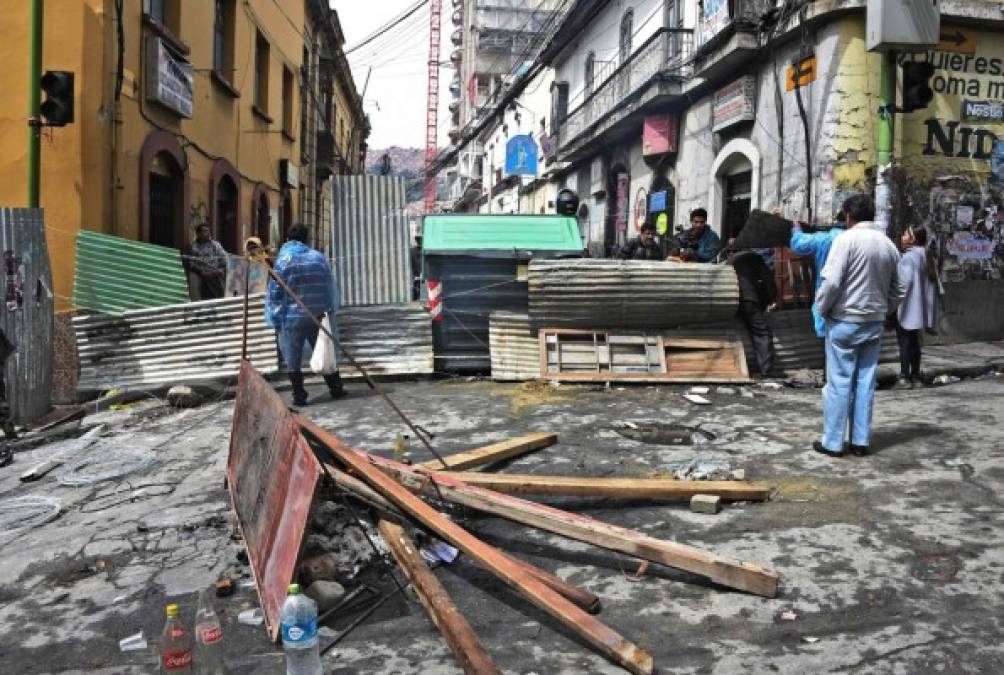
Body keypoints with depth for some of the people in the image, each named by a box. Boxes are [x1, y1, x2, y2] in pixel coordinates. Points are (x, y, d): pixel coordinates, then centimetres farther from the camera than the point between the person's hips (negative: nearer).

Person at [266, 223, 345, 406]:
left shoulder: (283, 260, -6)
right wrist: (329, 311, 15)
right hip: (318, 316, 3)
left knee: (293, 359, 6)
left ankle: (299, 396, 6)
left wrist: (276, 320, 0)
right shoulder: (319, 257, 3)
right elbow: (331, 288, 7)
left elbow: (275, 293, -6)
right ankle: (335, 388, 20)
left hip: (292, 317, -3)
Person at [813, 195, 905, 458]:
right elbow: (897, 291, 12)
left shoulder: (847, 239, -11)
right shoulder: (889, 245, 8)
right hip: (875, 323, 6)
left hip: (845, 321, -5)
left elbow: (831, 281, -18)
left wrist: (822, 309, -4)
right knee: (865, 382, 10)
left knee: (839, 382, 0)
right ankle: (860, 441, 16)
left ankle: (832, 442, 6)